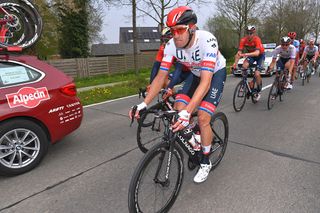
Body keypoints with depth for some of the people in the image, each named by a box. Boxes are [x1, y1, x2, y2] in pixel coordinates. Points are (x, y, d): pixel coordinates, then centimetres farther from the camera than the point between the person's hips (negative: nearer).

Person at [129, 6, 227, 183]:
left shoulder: (206, 40, -37)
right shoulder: (171, 45, -22)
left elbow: (205, 82, -44)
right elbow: (160, 76, -21)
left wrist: (188, 112, -54)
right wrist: (144, 104, -32)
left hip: (215, 73, -5)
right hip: (195, 73, 5)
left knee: (202, 117, -18)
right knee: (178, 109, -14)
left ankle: (205, 163, 5)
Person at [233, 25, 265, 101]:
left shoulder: (257, 39, -31)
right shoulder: (243, 40, -21)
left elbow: (257, 53, -44)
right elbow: (239, 52, -25)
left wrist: (246, 54, -61)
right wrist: (235, 63, -40)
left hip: (260, 55, -3)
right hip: (250, 55, 3)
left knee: (257, 74, -16)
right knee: (244, 66, -29)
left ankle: (259, 91, 7)